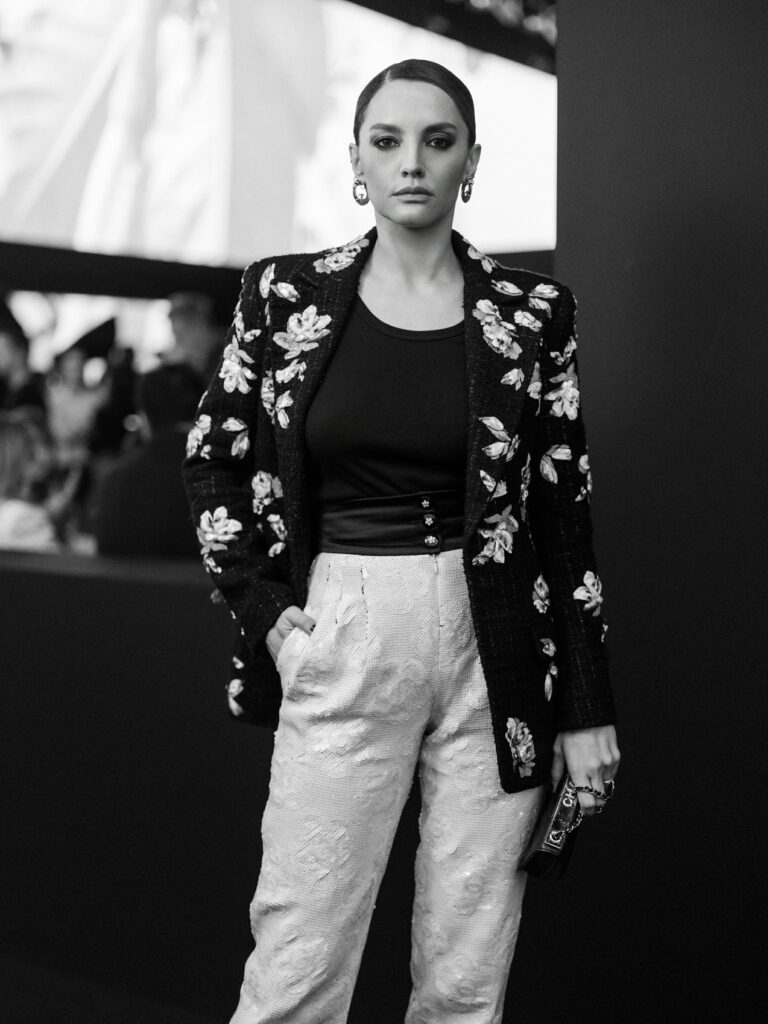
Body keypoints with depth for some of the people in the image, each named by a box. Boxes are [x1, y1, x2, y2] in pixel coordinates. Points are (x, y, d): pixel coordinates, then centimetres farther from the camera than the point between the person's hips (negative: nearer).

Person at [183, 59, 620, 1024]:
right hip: (341, 645, 0)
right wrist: (265, 604, 0)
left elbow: (566, 511, 4)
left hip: (495, 649, 1)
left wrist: (587, 711, 3)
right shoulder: (285, 296, 3)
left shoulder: (533, 311, 2)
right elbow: (214, 461, 12)